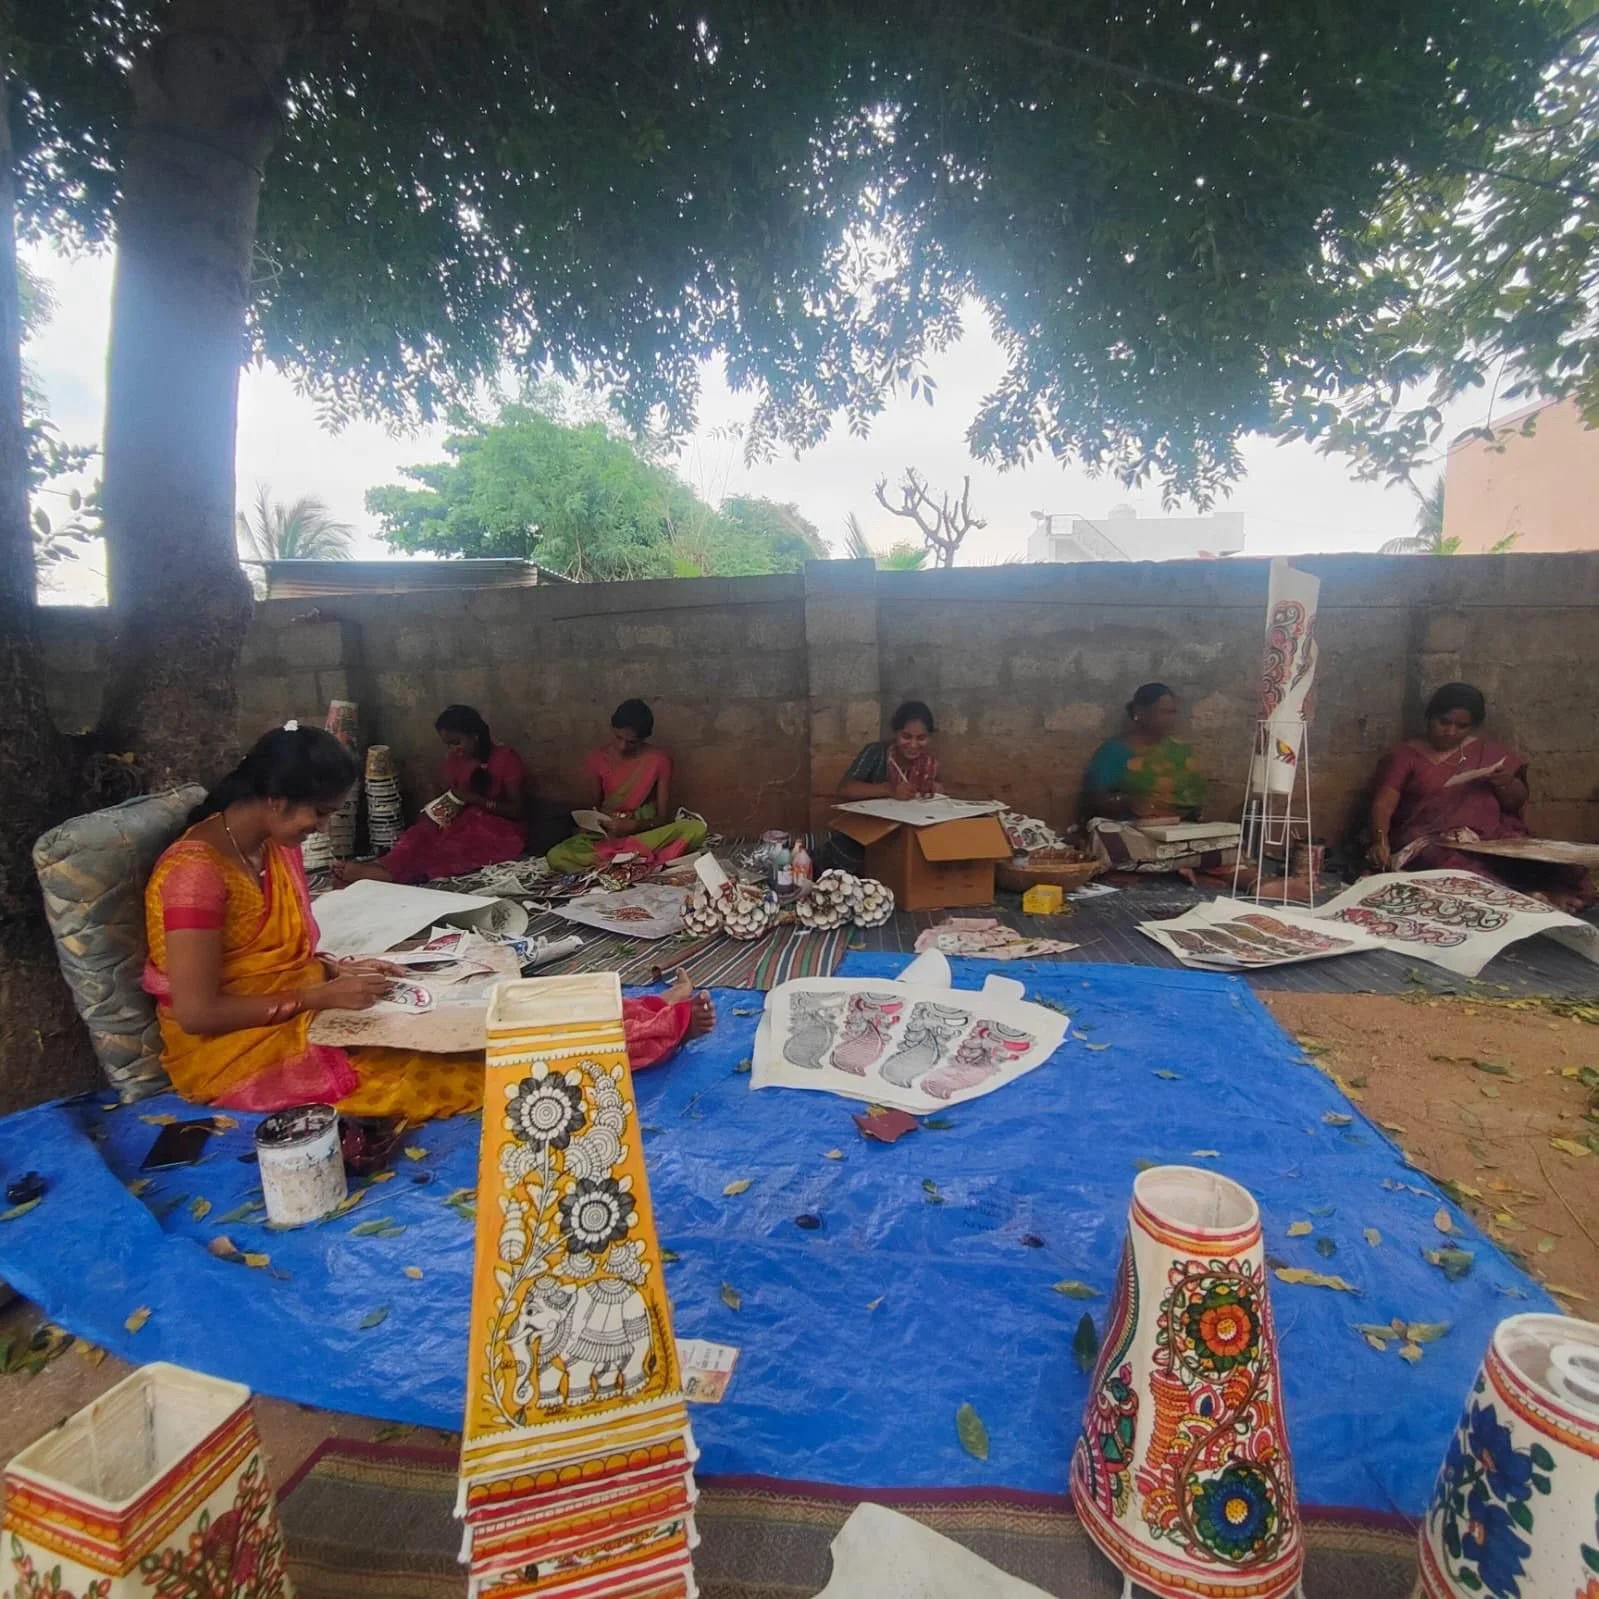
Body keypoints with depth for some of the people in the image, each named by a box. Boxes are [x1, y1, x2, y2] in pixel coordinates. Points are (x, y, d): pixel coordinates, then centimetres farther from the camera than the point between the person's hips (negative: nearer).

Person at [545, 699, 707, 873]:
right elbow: (594, 807, 7)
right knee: (556, 857, -29)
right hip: (606, 834, 1)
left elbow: (663, 817, -8)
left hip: (646, 832, -1)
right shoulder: (596, 759, -3)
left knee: (696, 828, -32)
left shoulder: (659, 760, -8)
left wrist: (634, 825, -27)